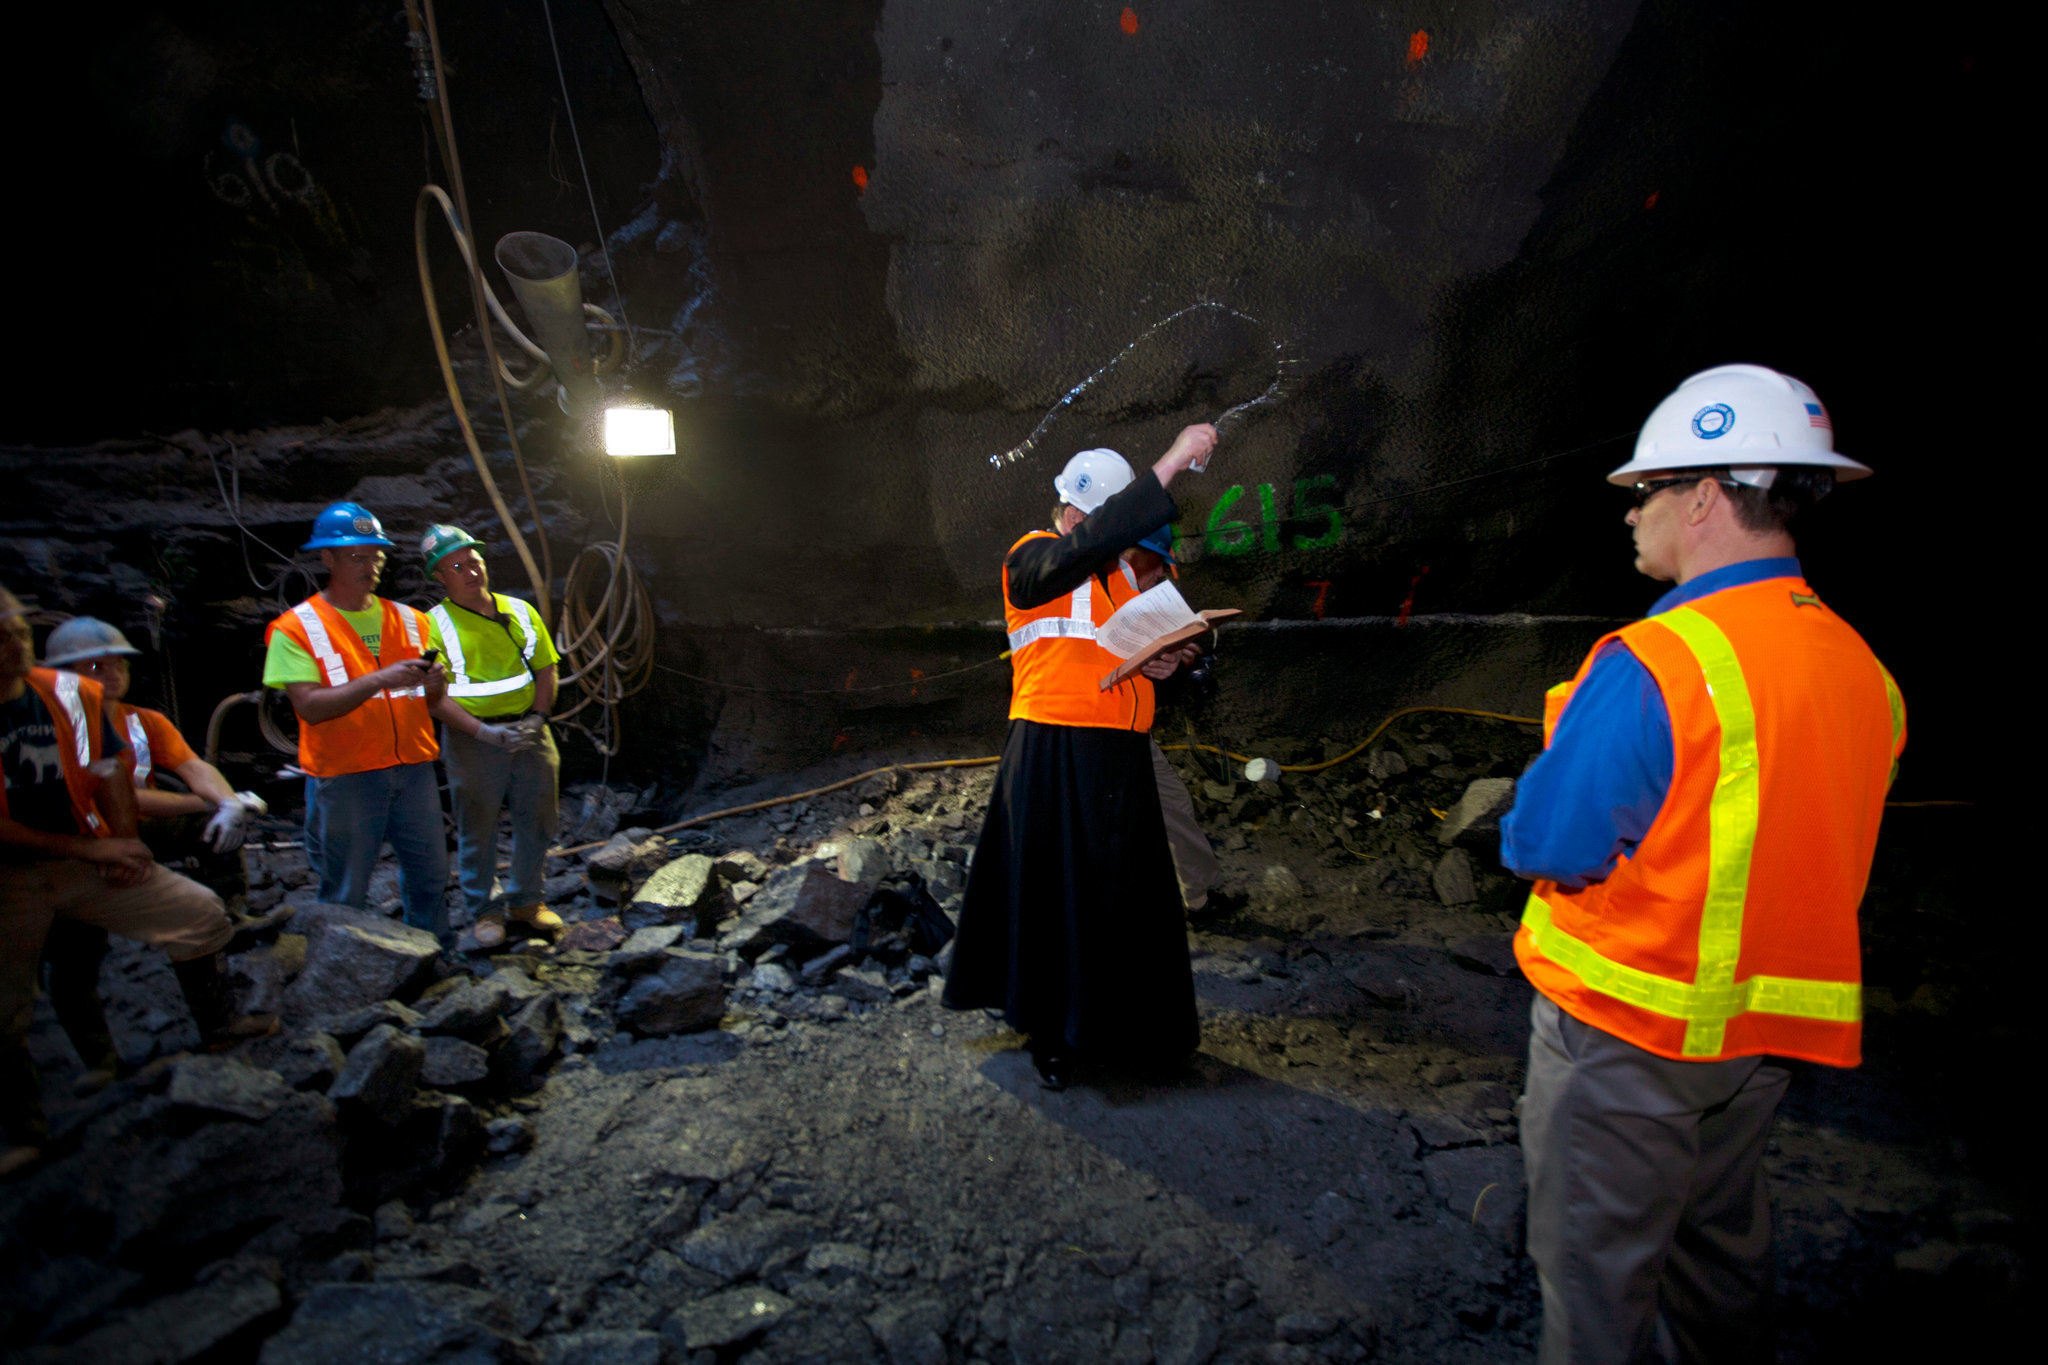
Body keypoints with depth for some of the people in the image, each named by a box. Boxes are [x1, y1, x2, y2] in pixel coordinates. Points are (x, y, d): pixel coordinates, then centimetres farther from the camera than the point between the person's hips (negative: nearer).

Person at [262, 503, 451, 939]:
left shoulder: (409, 620, 12)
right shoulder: (296, 629, -1)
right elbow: (309, 706, -13)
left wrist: (435, 684, -9)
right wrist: (379, 679, -24)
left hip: (413, 768, 4)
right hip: (343, 777, -4)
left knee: (430, 875, 10)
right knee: (346, 893, 3)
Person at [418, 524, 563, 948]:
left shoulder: (520, 612, 6)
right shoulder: (434, 625, -6)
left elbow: (546, 667, 8)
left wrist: (537, 716, -7)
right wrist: (484, 731, -22)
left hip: (529, 732, 4)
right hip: (472, 739, -3)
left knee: (536, 821, 12)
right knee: (477, 830, 8)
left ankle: (526, 900, 30)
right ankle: (481, 912, 25)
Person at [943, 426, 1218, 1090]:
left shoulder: (1117, 573, 19)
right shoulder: (1031, 559, -6)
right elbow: (1090, 542, -28)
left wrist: (1154, 663, 3)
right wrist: (1169, 464, -26)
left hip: (1119, 758, 7)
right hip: (1054, 755, -7)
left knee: (1125, 892, 12)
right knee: (1055, 893, 2)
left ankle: (1117, 1024, 29)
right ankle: (1052, 1034, 19)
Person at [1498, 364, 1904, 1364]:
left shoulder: (1651, 666, -25)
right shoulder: (1861, 669, 1)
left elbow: (1546, 845, -21)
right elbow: (1804, 841, 10)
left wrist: (1521, 824, -1)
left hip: (1626, 1027, -7)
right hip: (1764, 1028, 8)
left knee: (1596, 1263, 11)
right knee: (1718, 1240, 26)